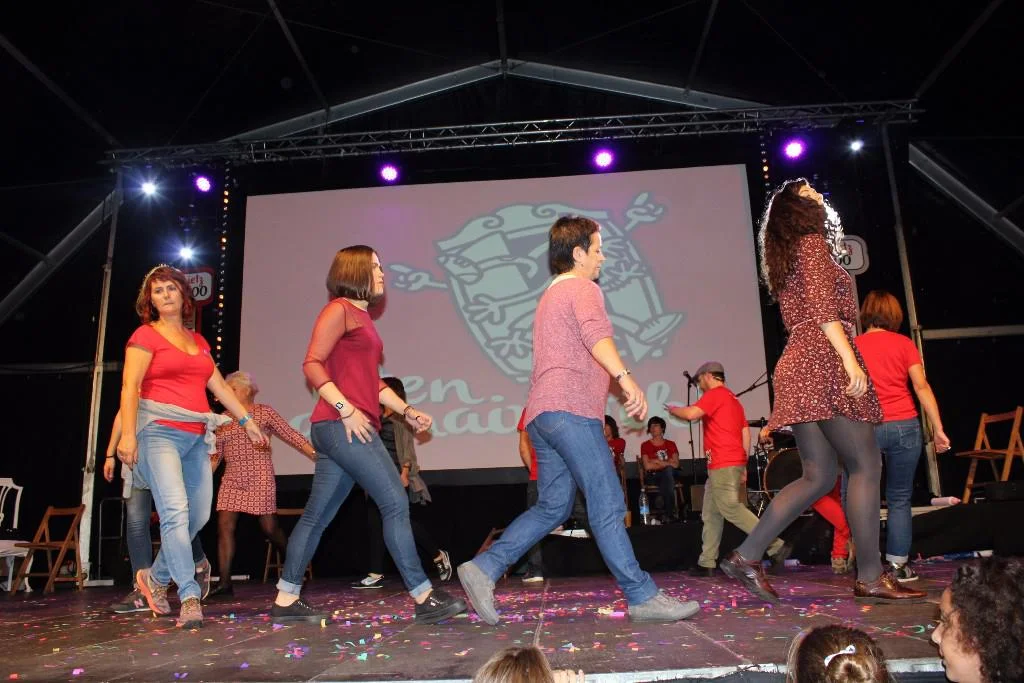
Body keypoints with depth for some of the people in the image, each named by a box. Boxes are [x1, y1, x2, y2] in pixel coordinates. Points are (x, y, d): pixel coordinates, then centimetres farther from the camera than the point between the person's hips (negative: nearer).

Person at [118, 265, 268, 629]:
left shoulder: (198, 341, 21)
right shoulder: (145, 336, 3)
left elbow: (219, 385, 23)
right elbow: (130, 386, -7)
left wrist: (247, 420, 20)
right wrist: (128, 433, -19)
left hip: (195, 436, 7)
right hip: (159, 431, -6)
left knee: (198, 516, 6)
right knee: (175, 510, -18)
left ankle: (155, 576, 27)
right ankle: (190, 598, -16)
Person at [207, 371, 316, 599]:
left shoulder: (264, 412, 0)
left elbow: (292, 436, -4)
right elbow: (215, 455, 16)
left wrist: (319, 457, -12)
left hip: (259, 479, -5)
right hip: (232, 480, 5)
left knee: (270, 527, -3)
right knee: (224, 526, -7)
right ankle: (224, 584, -3)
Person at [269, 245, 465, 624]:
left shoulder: (362, 317, 22)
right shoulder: (340, 309, -3)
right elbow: (312, 364, -13)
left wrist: (407, 411, 17)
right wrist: (346, 409, -20)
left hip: (355, 429, 9)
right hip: (341, 425, -9)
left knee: (317, 516, 11)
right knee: (396, 503, -10)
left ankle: (286, 601, 20)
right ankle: (424, 599, -5)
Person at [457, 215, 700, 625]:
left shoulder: (550, 296, 29)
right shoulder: (583, 288, -1)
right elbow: (595, 333, -22)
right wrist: (625, 378, -35)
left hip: (542, 414, 10)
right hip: (570, 409, -10)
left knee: (552, 506, 9)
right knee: (608, 504, -8)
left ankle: (483, 568, 3)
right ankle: (642, 596, -5)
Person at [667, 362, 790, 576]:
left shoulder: (715, 394, -6)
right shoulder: (733, 399, 23)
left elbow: (691, 414, -19)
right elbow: (746, 433, 20)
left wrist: (673, 409, 2)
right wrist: (743, 466, 20)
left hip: (723, 465, -10)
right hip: (734, 463, 10)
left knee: (732, 509, -11)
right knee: (711, 514, 9)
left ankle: (776, 546, -10)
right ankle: (707, 563, 8)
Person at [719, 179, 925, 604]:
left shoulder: (787, 258, 27)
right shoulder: (813, 243, 2)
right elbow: (824, 308, -12)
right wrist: (851, 360, -20)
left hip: (799, 367, 9)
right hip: (823, 362, -9)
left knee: (819, 477, 6)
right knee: (865, 465, -5)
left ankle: (746, 556, 1)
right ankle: (870, 577, -2)